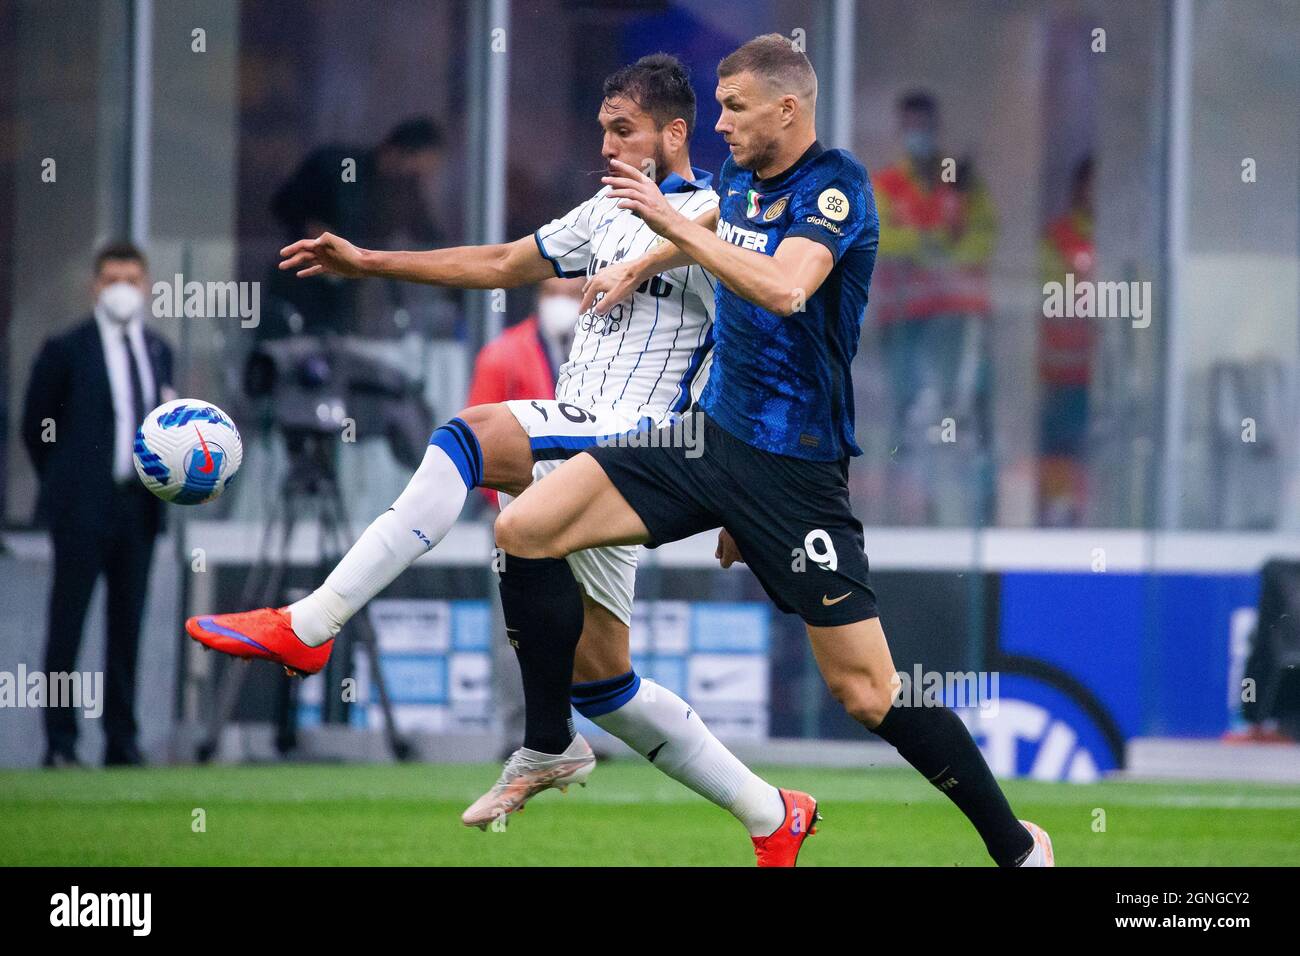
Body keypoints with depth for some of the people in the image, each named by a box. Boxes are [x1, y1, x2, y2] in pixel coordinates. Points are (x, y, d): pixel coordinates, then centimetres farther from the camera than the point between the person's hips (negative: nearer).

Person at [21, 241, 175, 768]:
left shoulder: (158, 350, 12)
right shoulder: (65, 350, -3)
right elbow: (35, 426, 2)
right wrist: (63, 483, 4)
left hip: (139, 505, 5)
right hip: (82, 509, -5)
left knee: (127, 625, 6)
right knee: (66, 625, -4)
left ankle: (122, 741, 10)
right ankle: (59, 741, -2)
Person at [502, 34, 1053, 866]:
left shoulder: (836, 185, -15)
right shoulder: (739, 180, 9)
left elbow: (784, 288, -33)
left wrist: (669, 219, -30)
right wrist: (641, 267, 25)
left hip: (795, 468, -7)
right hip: (710, 433, 7)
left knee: (868, 694, -8)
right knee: (522, 531, -6)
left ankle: (1017, 847, 7)